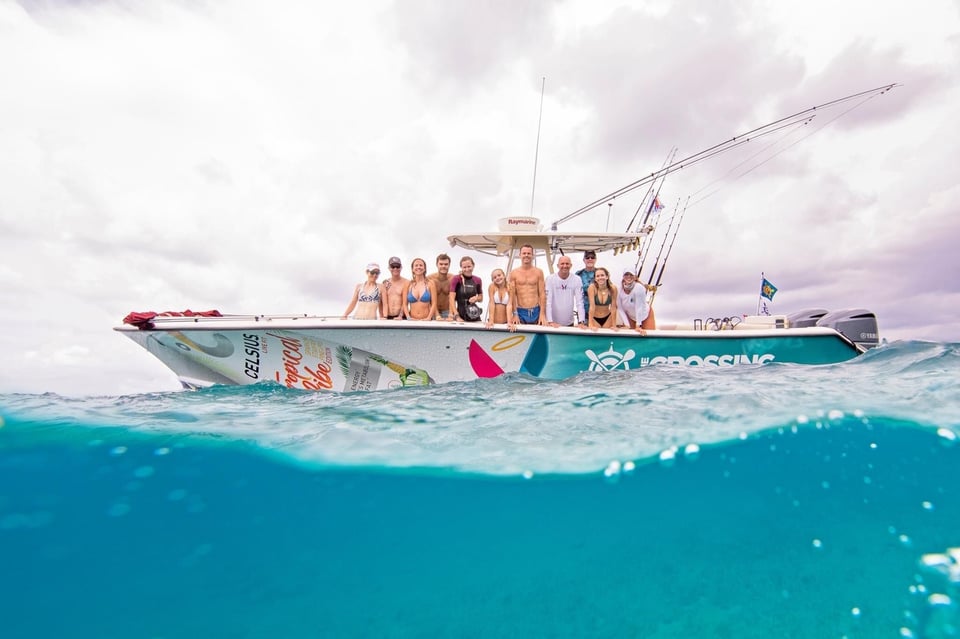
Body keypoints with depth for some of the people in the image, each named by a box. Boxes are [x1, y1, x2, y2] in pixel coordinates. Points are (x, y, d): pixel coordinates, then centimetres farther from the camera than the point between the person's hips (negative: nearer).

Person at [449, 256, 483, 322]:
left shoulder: (477, 280, 5)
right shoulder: (456, 279, -6)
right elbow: (452, 298, -10)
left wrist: (476, 298, -7)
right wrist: (457, 316, -17)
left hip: (474, 316, 4)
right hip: (460, 314, -4)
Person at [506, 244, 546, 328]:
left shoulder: (538, 272, 4)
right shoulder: (514, 273, 3)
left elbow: (542, 294, 2)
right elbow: (512, 295, -1)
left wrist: (543, 313, -5)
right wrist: (514, 314, -7)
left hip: (536, 311, 1)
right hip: (520, 312, 0)